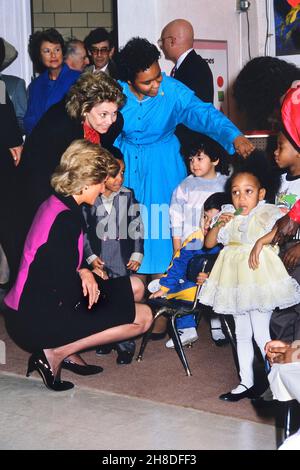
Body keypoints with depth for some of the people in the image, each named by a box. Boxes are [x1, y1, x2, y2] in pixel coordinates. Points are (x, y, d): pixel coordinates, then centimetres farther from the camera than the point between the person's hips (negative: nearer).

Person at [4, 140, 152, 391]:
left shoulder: (53, 203, 7)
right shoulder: (67, 219, -22)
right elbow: (65, 289, -21)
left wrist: (82, 271, 0)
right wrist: (86, 275, 0)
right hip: (36, 323, -10)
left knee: (133, 285, 15)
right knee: (143, 316, -6)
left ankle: (66, 349, 7)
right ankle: (56, 354, -7)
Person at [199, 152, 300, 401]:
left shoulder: (267, 212, -6)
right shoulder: (230, 216, 10)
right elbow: (209, 243, 12)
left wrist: (261, 242, -26)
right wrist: (219, 225, -5)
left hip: (259, 276, -6)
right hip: (235, 279, 6)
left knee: (261, 333, -7)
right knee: (242, 334, 13)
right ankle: (246, 383, 22)